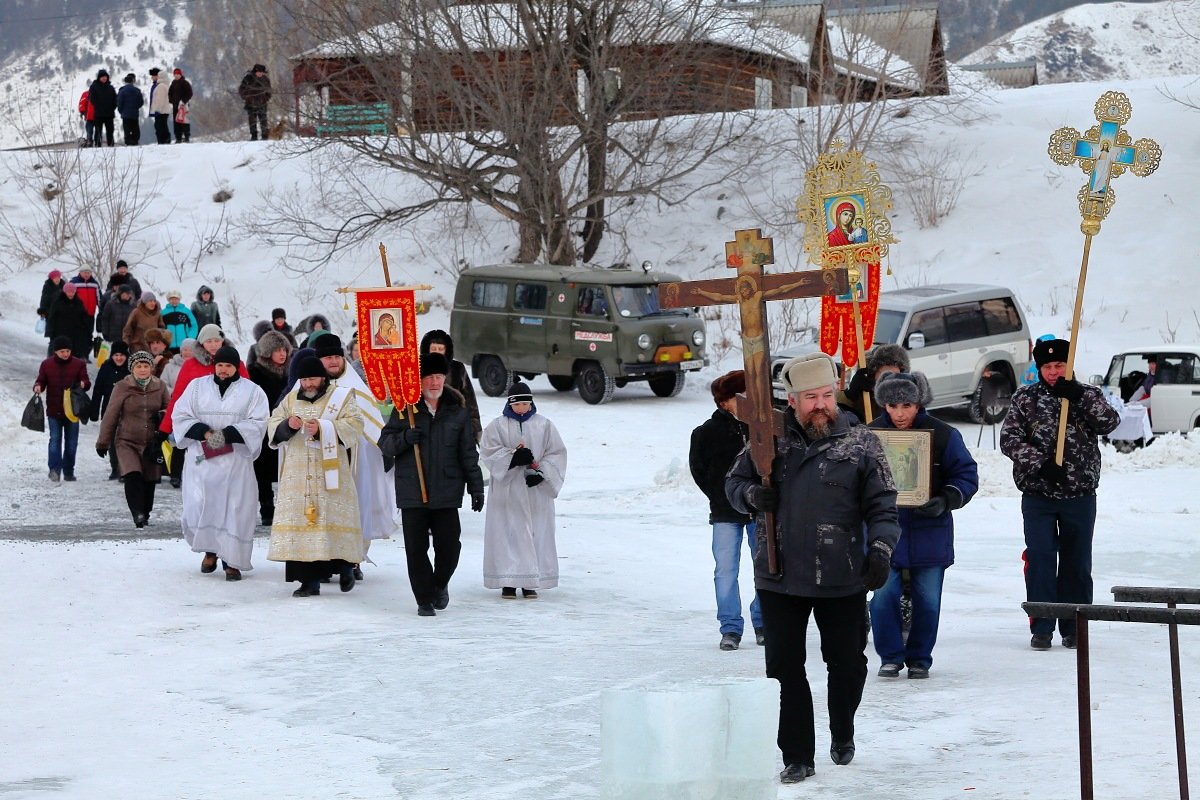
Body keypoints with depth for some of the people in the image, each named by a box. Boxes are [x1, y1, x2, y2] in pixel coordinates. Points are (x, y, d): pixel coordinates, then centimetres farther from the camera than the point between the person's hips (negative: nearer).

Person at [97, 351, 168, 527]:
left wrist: (163, 415, -7)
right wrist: (103, 442, 3)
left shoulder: (159, 387, 4)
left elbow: (169, 409, 18)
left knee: (149, 480, 6)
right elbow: (111, 415, 1)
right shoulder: (123, 387, -3)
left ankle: (145, 514, 25)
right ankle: (138, 514, -19)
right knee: (132, 476, -21)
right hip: (127, 441, -2)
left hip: (152, 444, 2)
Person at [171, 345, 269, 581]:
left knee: (235, 509, -5)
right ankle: (209, 551, 16)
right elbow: (180, 416, 5)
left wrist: (227, 434, -17)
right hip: (201, 458, 1)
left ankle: (232, 561, 2)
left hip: (236, 460, -1)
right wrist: (204, 432, -12)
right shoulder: (197, 387, 12)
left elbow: (257, 424, -4)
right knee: (198, 506, -5)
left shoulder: (252, 391, 7)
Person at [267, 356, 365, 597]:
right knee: (300, 521, -3)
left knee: (333, 519, -5)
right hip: (298, 476, 3)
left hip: (330, 473, -3)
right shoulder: (291, 399, 16)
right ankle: (309, 579, 0)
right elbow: (273, 428, 13)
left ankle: (345, 565, 18)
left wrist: (322, 428, -19)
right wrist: (287, 425, -9)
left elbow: (354, 426, -9)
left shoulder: (341, 397, 4)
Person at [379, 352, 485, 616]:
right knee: (416, 549, 0)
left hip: (447, 493, 1)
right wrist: (404, 438, -17)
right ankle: (424, 599, 11)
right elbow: (385, 444, 3)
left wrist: (476, 487, 9)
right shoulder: (405, 410, 3)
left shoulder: (457, 413, 8)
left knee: (449, 545, -2)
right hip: (412, 493, -1)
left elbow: (468, 453, 12)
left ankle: (440, 584, 27)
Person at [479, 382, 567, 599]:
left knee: (536, 534, 1)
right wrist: (513, 457, -20)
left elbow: (556, 453, 4)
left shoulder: (544, 425, 7)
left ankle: (530, 582, 7)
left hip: (536, 491, 1)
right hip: (507, 490, -1)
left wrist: (541, 473, -11)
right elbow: (488, 452, -6)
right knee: (507, 534, -3)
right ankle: (508, 582, 3)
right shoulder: (497, 426, 3)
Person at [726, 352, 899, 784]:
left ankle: (843, 734, 37)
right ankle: (797, 756, 11)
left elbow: (882, 505, -1)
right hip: (780, 579, 1)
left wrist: (881, 548, -16)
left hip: (842, 582, -1)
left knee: (847, 663, 11)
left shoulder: (860, 444, -1)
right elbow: (734, 481, 14)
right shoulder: (771, 440, 4)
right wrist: (751, 495, -8)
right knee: (784, 668, 2)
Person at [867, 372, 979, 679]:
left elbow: (967, 475, -2)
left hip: (929, 532, 0)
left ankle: (919, 659, 20)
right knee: (883, 596, -4)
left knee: (927, 600, 5)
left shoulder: (943, 435, -5)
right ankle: (890, 657, 12)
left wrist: (945, 501, -18)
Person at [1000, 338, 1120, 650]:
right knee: (1040, 560, -6)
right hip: (1038, 495, -1)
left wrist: (1079, 397, -23)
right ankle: (1041, 628, -1)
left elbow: (1109, 423, -12)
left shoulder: (1087, 395, 6)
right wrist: (1040, 463, -17)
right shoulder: (1025, 399, 3)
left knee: (1077, 563, 7)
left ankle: (1073, 628, 16)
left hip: (1080, 495, 1)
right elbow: (1009, 439, -5)